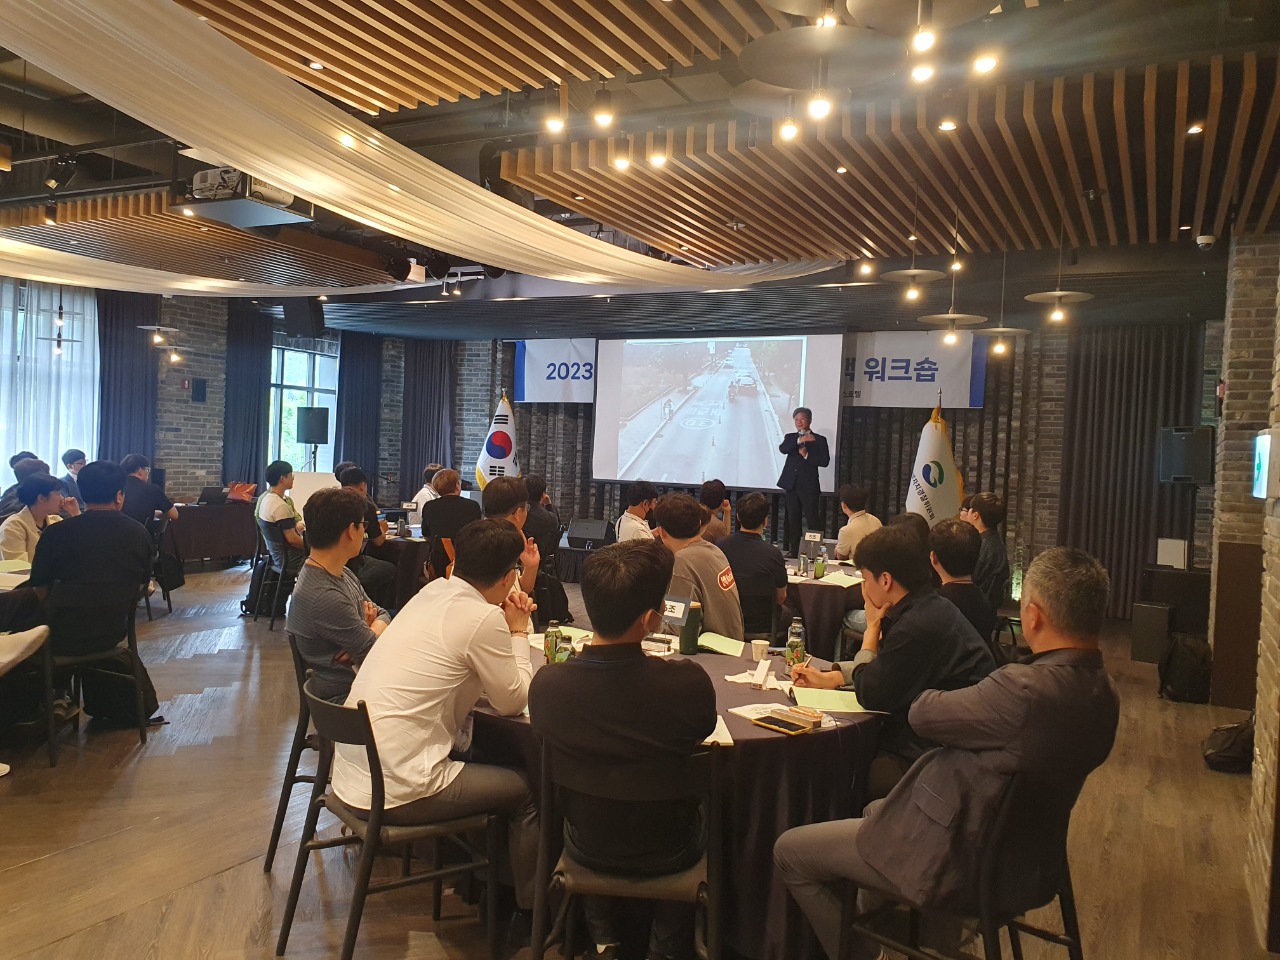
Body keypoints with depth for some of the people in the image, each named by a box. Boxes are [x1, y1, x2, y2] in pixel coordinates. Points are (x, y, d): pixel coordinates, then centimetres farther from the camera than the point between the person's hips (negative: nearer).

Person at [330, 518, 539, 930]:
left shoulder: (433, 592, 6)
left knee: (485, 753, 26)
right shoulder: (484, 619, -17)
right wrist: (518, 632, 4)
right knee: (526, 791, 9)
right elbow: (513, 702, -6)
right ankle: (528, 908, 24)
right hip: (395, 790, -8)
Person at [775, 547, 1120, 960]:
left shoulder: (1026, 689, -33)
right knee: (876, 809, 34)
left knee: (789, 851, 4)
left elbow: (922, 713, -19)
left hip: (957, 865, -9)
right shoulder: (1103, 693, -5)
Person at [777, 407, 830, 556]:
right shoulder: (790, 437, 13)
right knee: (793, 521, 9)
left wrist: (806, 455, -15)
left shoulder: (819, 440, 3)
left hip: (809, 486, -4)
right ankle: (793, 553, 15)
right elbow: (782, 449, -10)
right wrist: (799, 441, -22)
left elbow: (824, 461, -6)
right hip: (792, 485, 4)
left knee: (812, 522, -7)